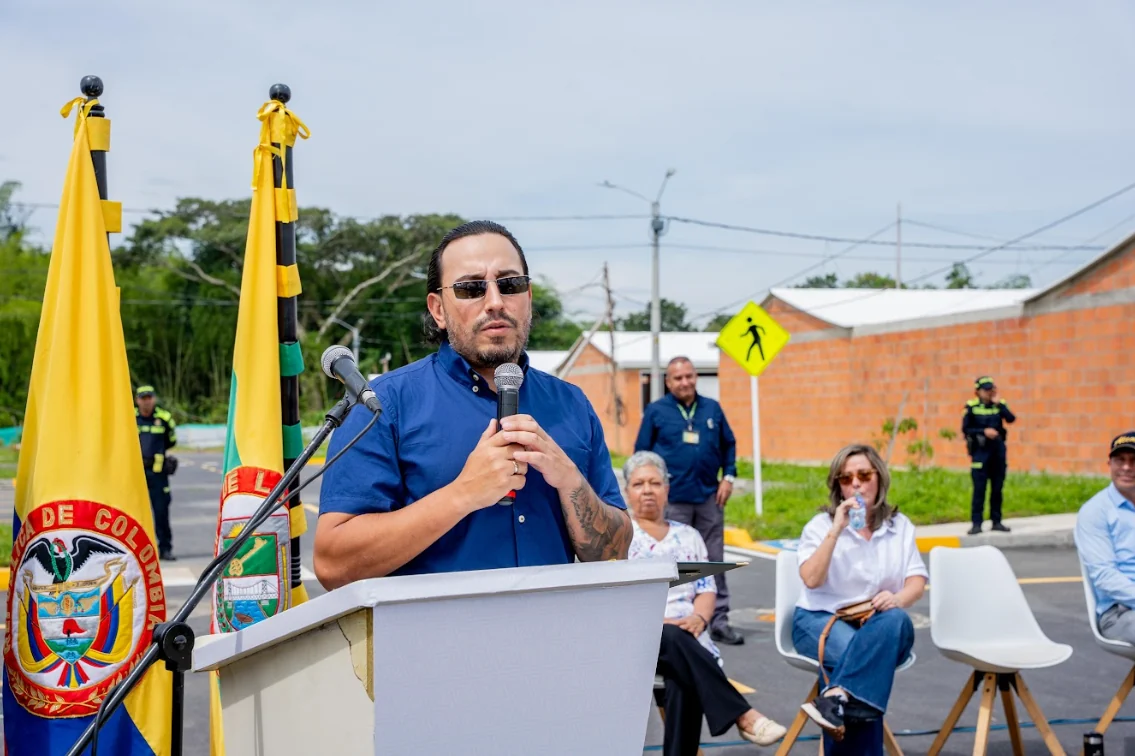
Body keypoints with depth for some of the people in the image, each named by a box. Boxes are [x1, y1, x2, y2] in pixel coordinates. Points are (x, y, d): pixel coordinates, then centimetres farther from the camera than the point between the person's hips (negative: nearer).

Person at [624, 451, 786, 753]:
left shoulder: (688, 536, 22)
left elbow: (706, 587, 13)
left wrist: (699, 618, -11)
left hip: (688, 637, 3)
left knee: (684, 681, -34)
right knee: (674, 638, -38)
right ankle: (742, 715, -41)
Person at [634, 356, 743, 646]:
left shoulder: (712, 408, 10)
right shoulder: (656, 411, 2)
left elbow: (729, 444, 16)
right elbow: (642, 452, 3)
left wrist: (728, 476, 5)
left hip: (709, 497, 3)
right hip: (673, 499, -3)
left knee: (714, 560, 6)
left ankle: (719, 620, 12)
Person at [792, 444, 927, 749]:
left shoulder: (900, 526, 12)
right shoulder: (821, 525, 3)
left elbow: (917, 582, 4)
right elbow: (811, 580, -12)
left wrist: (898, 599, -19)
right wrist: (836, 531, -18)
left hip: (877, 623, 2)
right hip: (820, 620, -2)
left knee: (896, 621, -36)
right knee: (858, 648, -37)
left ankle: (835, 698, -46)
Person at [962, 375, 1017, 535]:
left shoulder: (999, 404, 6)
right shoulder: (972, 407, -2)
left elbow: (1011, 419, -9)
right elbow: (965, 429, -4)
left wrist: (999, 404, -14)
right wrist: (984, 431, -14)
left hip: (998, 450, 4)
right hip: (980, 450, -4)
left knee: (997, 488, 8)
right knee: (979, 488, -4)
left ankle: (996, 521, 16)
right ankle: (976, 523, -1)